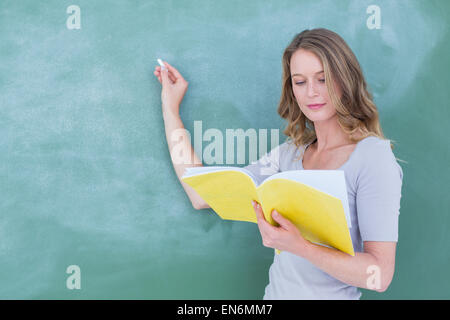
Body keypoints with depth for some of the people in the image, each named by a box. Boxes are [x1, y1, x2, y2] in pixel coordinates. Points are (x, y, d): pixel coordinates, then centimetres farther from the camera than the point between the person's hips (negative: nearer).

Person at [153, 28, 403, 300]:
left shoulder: (374, 156, -8)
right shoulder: (290, 154, 7)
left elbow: (381, 274, -12)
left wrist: (298, 246, -25)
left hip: (331, 295, -5)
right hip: (276, 291, 5)